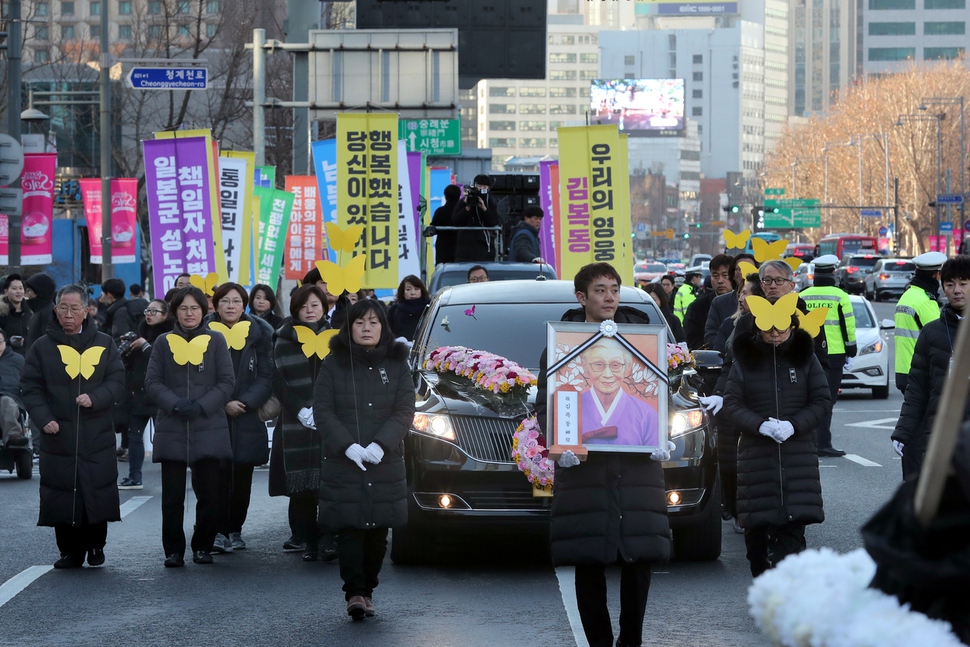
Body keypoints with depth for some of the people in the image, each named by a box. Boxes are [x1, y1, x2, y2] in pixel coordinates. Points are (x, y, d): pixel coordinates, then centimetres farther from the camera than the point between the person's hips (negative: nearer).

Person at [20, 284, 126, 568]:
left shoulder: (104, 344, 8)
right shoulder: (42, 347, 5)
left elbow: (117, 381, 3)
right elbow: (30, 388, 3)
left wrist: (95, 398, -15)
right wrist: (43, 419, -11)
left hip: (97, 438, 0)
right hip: (58, 436, 0)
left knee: (98, 494, 0)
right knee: (61, 497, -2)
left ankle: (95, 546, 16)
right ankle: (70, 551, 8)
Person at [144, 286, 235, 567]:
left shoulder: (215, 341, 6)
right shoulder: (164, 342, 8)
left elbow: (227, 382, 2)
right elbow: (152, 381, 4)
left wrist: (201, 406, -11)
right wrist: (175, 403, -12)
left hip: (209, 427, -1)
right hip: (171, 428, 1)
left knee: (209, 492, -2)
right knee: (172, 494, 0)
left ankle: (203, 546, 13)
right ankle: (173, 550, 8)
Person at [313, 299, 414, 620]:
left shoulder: (397, 365, 8)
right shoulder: (334, 364, 5)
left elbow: (405, 411, 1)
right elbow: (322, 410, -1)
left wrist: (381, 445, -14)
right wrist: (348, 446, -14)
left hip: (386, 464, 2)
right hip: (342, 463, -1)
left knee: (378, 530, 2)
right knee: (349, 527, -9)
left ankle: (367, 588, 13)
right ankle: (355, 593, -11)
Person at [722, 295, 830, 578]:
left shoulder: (805, 357, 5)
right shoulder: (745, 358, 4)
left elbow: (822, 400, 4)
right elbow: (732, 403, 2)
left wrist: (794, 425, -11)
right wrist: (760, 425, -14)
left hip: (798, 451, 0)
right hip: (756, 453, 1)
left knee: (794, 523, -11)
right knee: (757, 524, 1)